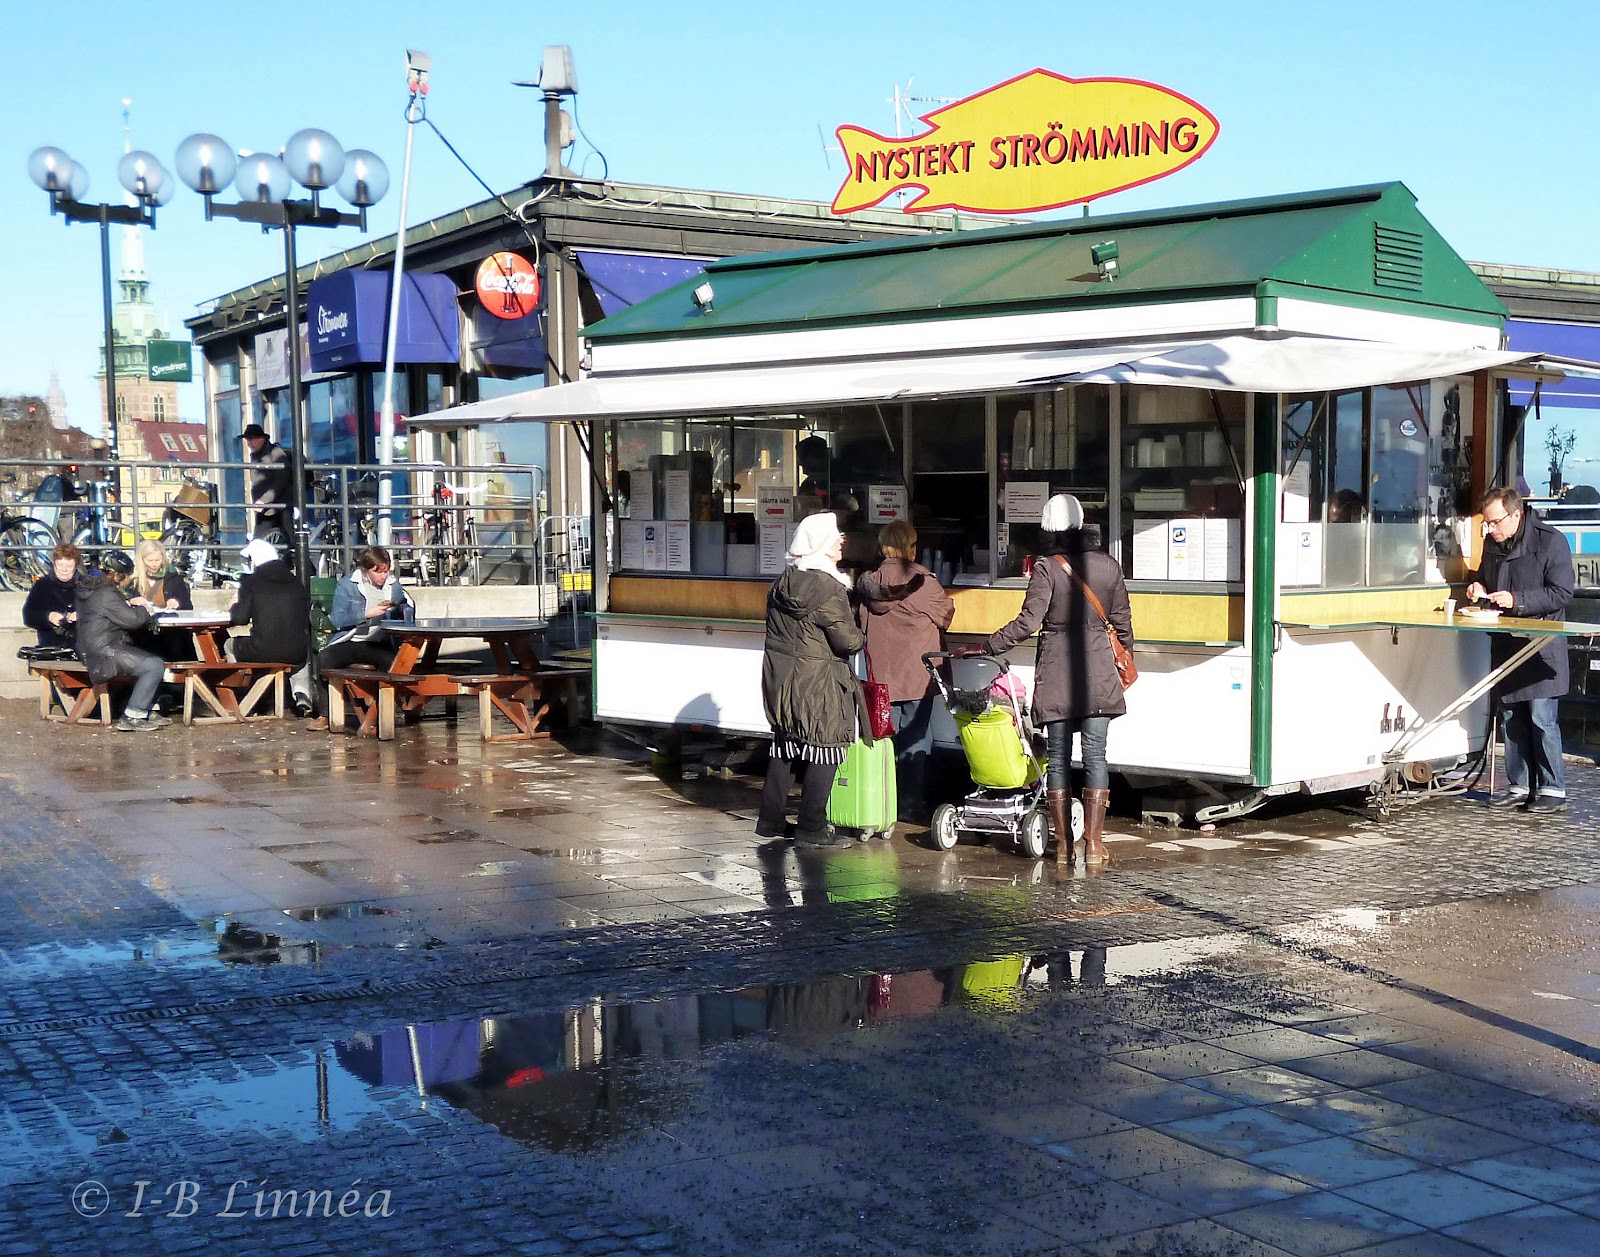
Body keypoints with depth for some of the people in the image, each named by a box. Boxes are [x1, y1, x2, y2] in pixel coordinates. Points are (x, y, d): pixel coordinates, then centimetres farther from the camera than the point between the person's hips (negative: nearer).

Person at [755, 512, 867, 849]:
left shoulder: (783, 583, 7)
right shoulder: (828, 588, -17)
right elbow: (847, 639, -17)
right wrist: (862, 639, 2)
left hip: (780, 677, 8)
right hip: (816, 682, -8)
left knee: (784, 745, 16)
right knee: (823, 750, 0)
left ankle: (769, 821, 21)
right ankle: (811, 830, 2)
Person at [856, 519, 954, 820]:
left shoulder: (867, 583, -1)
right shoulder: (924, 583, -8)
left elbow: (860, 625, 5)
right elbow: (946, 615, 5)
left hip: (880, 675, 3)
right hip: (918, 676, -3)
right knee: (915, 740, 6)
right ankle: (909, 805, 7)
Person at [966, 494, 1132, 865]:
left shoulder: (1047, 568, -7)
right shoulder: (1108, 566, 5)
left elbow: (1027, 622, -13)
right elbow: (1122, 621, 12)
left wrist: (986, 647, -5)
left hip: (1056, 671, -2)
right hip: (1098, 669, 2)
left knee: (1058, 755, 5)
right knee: (1095, 754, 3)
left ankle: (1063, 843, 9)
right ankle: (1094, 843, 2)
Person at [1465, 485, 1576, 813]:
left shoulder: (1550, 541, -10)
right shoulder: (1492, 543, 11)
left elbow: (1561, 593, -14)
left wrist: (1517, 600, -22)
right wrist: (1479, 587, 5)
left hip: (1541, 645, -7)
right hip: (1505, 644, 7)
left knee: (1541, 718, -8)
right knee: (1512, 720, 9)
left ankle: (1553, 789, 1)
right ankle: (1520, 787, 16)